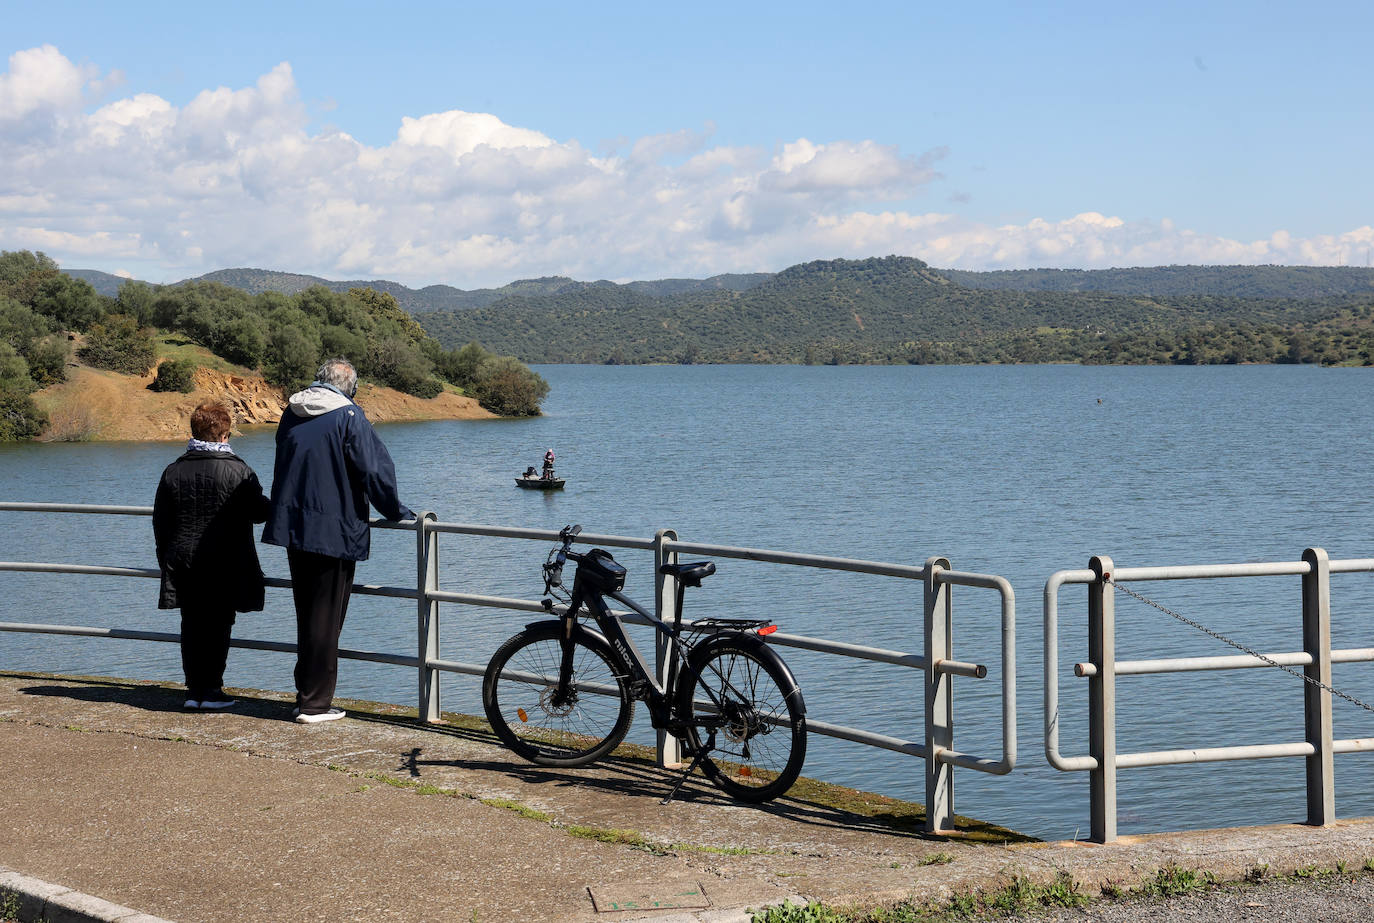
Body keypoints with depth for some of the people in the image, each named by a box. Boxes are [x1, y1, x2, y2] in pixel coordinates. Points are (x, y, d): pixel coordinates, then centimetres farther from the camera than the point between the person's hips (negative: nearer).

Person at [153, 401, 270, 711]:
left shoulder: (173, 471, 6)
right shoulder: (237, 471, -9)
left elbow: (160, 521, 9)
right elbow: (259, 511, -5)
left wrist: (166, 559, 18)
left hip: (183, 564, 4)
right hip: (224, 565, -4)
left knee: (192, 625, 10)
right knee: (218, 625, 2)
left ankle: (194, 689, 10)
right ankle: (211, 689, 0)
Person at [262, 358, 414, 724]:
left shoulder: (291, 414, 9)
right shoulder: (348, 416, -10)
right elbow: (374, 468, -12)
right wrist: (396, 511, 2)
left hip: (292, 527, 6)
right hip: (334, 533, -6)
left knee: (306, 615, 16)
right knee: (326, 618, 0)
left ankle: (306, 693, 21)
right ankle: (315, 704, 3)